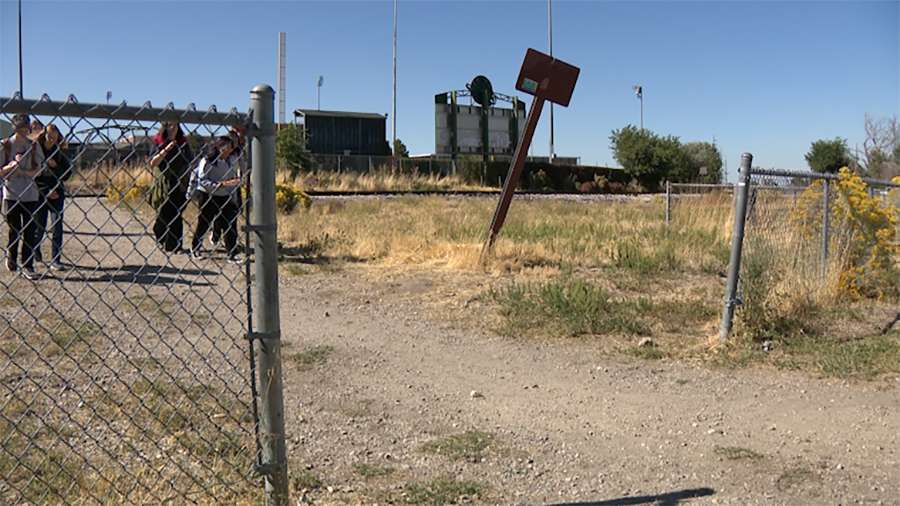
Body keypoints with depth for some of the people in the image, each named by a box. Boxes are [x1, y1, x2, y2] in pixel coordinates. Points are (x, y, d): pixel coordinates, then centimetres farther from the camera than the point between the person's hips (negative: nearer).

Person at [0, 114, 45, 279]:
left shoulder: (34, 145, 5)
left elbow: (38, 170, 1)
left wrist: (21, 170, -15)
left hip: (30, 194, 2)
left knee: (30, 232, 0)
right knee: (14, 231, 6)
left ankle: (27, 266, 5)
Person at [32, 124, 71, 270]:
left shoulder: (60, 153, 4)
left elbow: (67, 173, 3)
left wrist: (55, 166, -15)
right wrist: (46, 192, -11)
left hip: (57, 193, 1)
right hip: (40, 193, -1)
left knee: (57, 226, -6)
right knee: (39, 227, 7)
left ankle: (55, 260, -2)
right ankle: (35, 252, 36)